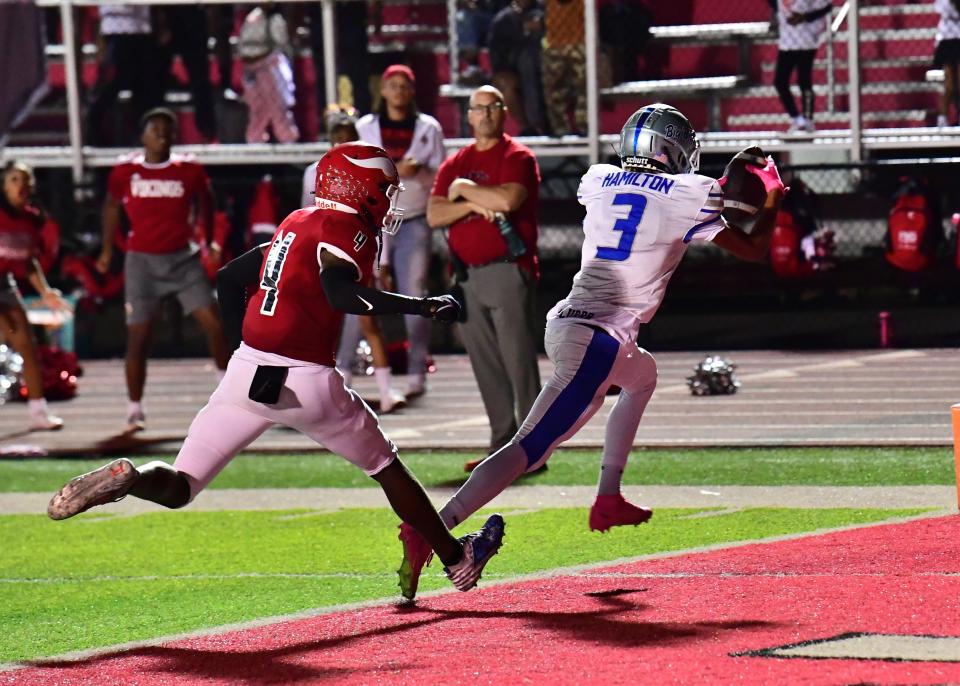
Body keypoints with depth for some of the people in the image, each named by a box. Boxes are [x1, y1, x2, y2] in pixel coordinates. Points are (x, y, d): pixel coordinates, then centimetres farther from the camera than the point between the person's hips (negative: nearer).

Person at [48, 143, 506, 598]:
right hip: (306, 381, -5)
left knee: (177, 488, 4)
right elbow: (341, 294, -24)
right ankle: (457, 560, 29)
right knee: (388, 470, 16)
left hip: (247, 371, 5)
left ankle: (127, 479, -28)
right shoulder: (347, 230, -5)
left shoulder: (298, 224, 18)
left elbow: (229, 277, 26)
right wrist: (423, 306, -19)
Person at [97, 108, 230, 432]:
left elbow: (204, 204, 17)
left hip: (183, 259, 1)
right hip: (142, 260, -1)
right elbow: (112, 207, 17)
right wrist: (107, 250, 19)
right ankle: (134, 410, 6)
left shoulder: (189, 171, 0)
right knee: (138, 337, -3)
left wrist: (208, 241, 15)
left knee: (213, 323, -9)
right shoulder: (125, 172, 0)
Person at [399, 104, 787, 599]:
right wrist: (771, 203, 26)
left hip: (565, 323, 7)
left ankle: (608, 501, 31)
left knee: (642, 377, 36)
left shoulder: (599, 182, 13)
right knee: (530, 447, -13)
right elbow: (753, 250, 8)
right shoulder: (688, 196, -2)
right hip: (600, 339, -7)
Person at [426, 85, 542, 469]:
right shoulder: (454, 164, 16)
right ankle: (502, 447, 13)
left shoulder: (517, 157, -2)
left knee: (518, 361, -9)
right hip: (467, 275, 6)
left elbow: (508, 199, -20)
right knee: (485, 365, 8)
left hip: (508, 273, -6)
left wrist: (464, 188, -7)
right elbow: (434, 215, 5)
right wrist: (472, 204, -11)